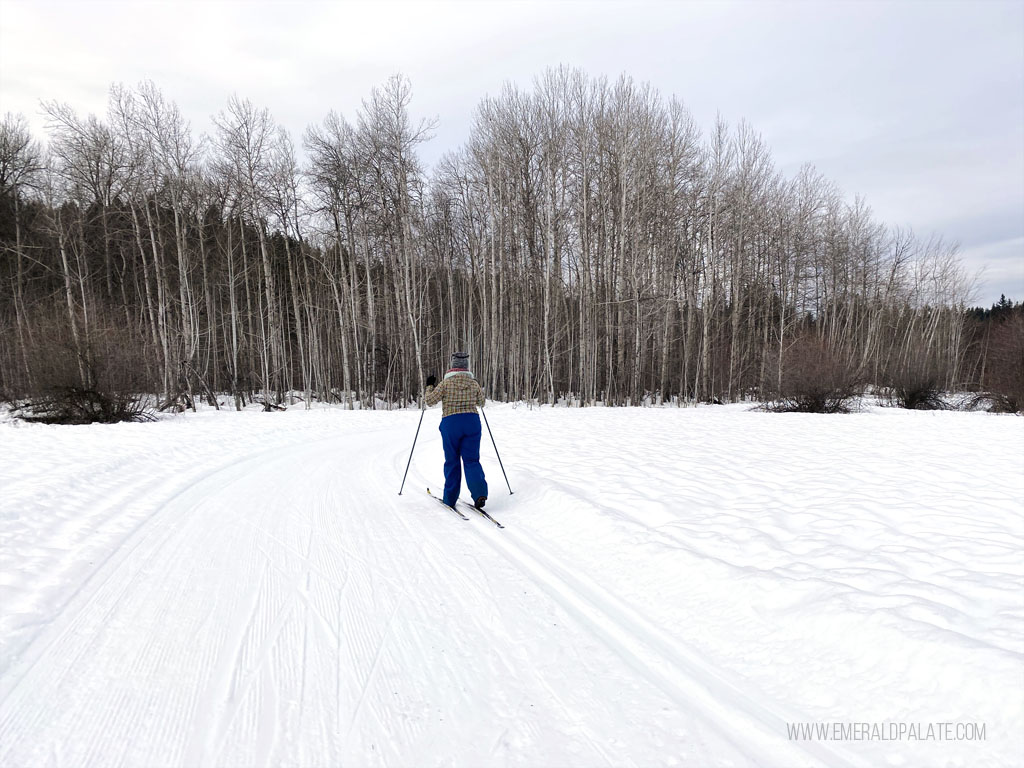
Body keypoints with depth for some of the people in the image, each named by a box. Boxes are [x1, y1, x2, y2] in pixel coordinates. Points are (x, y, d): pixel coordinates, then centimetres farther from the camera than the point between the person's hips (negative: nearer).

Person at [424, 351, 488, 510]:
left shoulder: (446, 382, -5)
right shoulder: (473, 383, 5)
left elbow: (430, 400, -2)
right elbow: (481, 403, 18)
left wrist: (429, 386, 13)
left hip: (451, 423, -2)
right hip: (472, 421, 2)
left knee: (452, 461, 9)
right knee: (472, 460, 5)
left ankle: (450, 498, 16)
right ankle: (480, 492, -16)